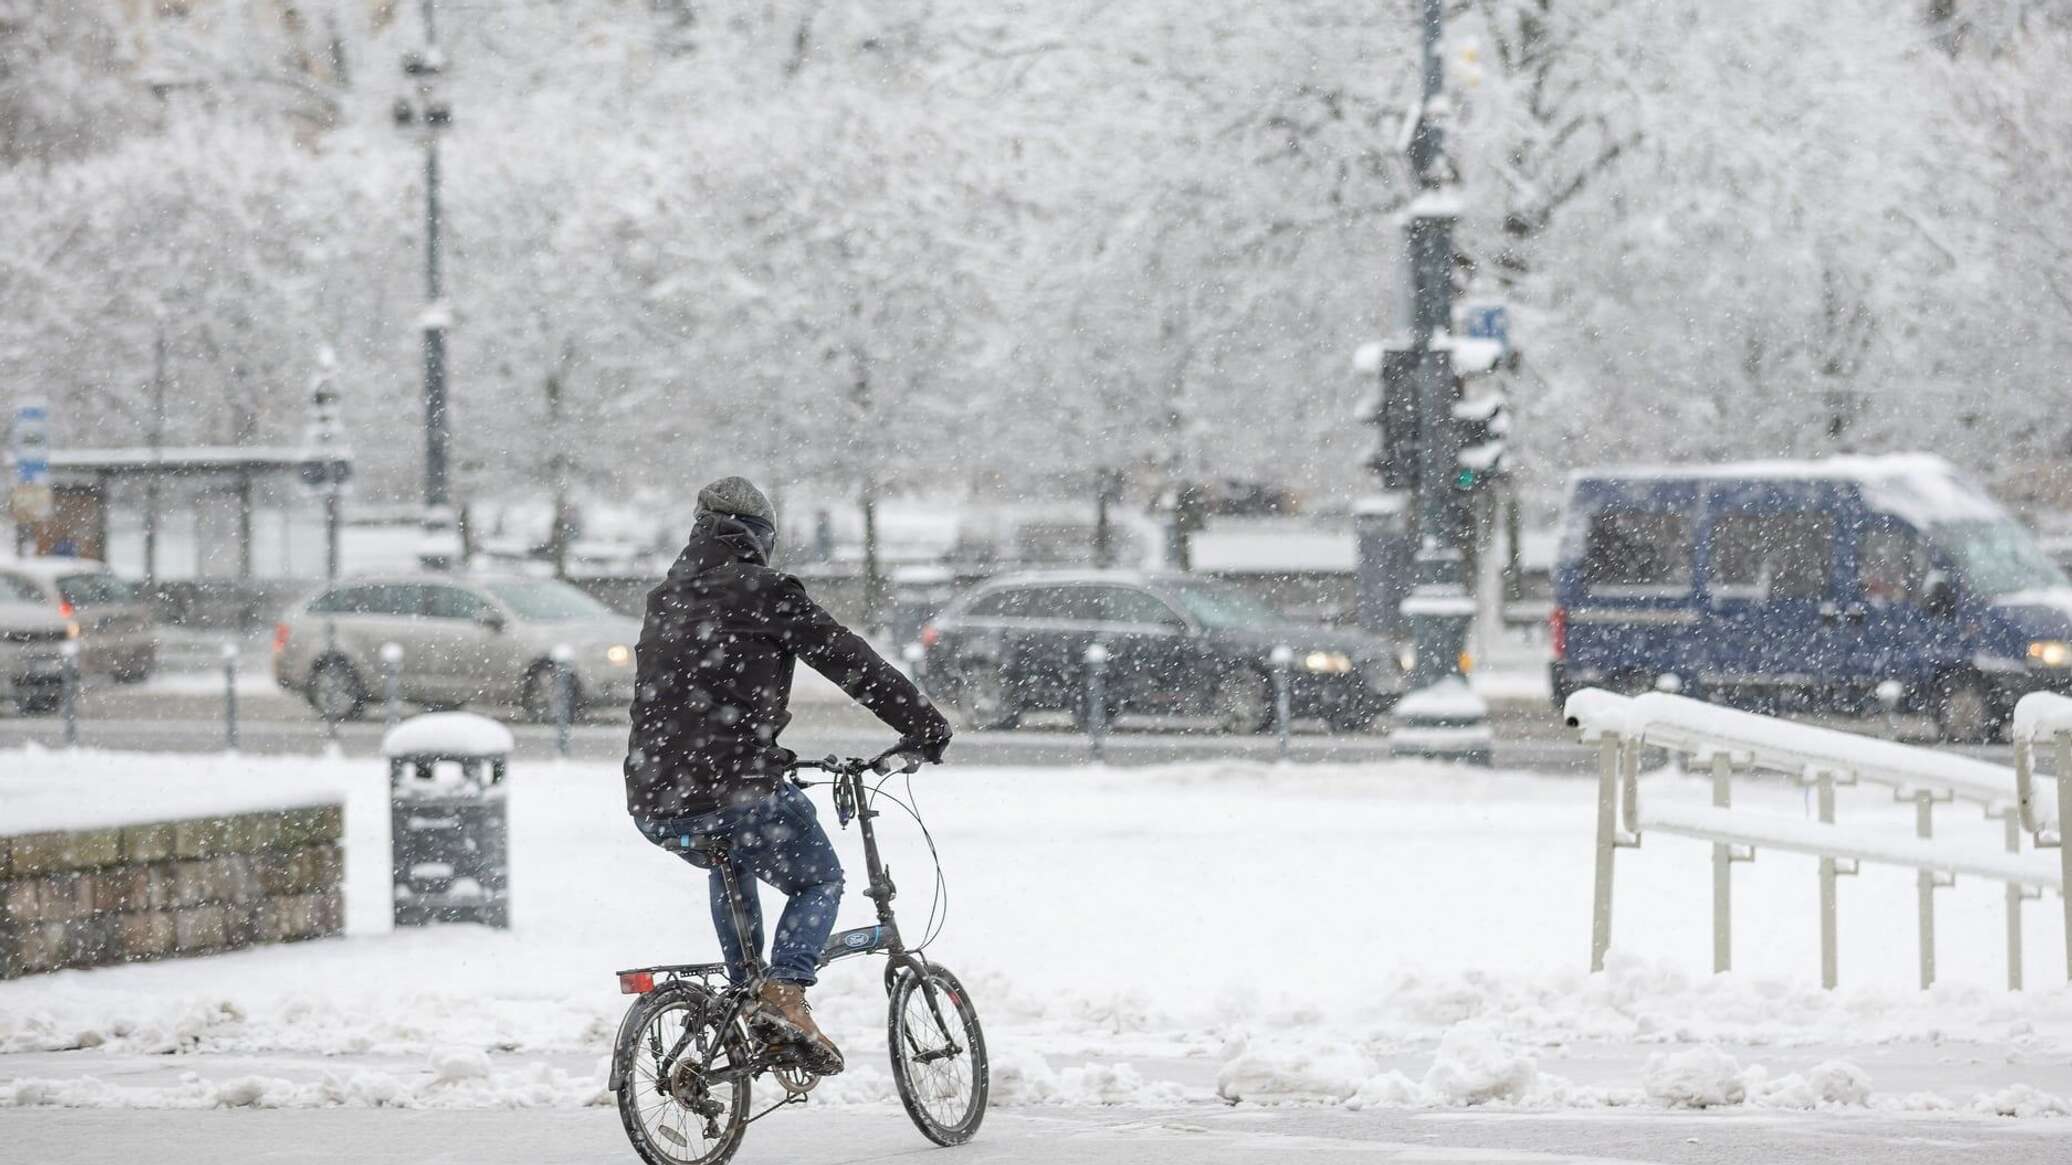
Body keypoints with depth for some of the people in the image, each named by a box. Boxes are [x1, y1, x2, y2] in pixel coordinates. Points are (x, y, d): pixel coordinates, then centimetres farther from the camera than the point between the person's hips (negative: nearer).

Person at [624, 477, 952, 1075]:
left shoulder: (664, 601, 20)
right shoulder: (762, 593, 0)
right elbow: (851, 660, 0)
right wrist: (926, 726, 10)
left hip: (654, 808, 6)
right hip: (736, 790, -6)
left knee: (732, 864, 36)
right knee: (818, 880, 14)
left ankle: (746, 991, 29)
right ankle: (784, 997, -8)